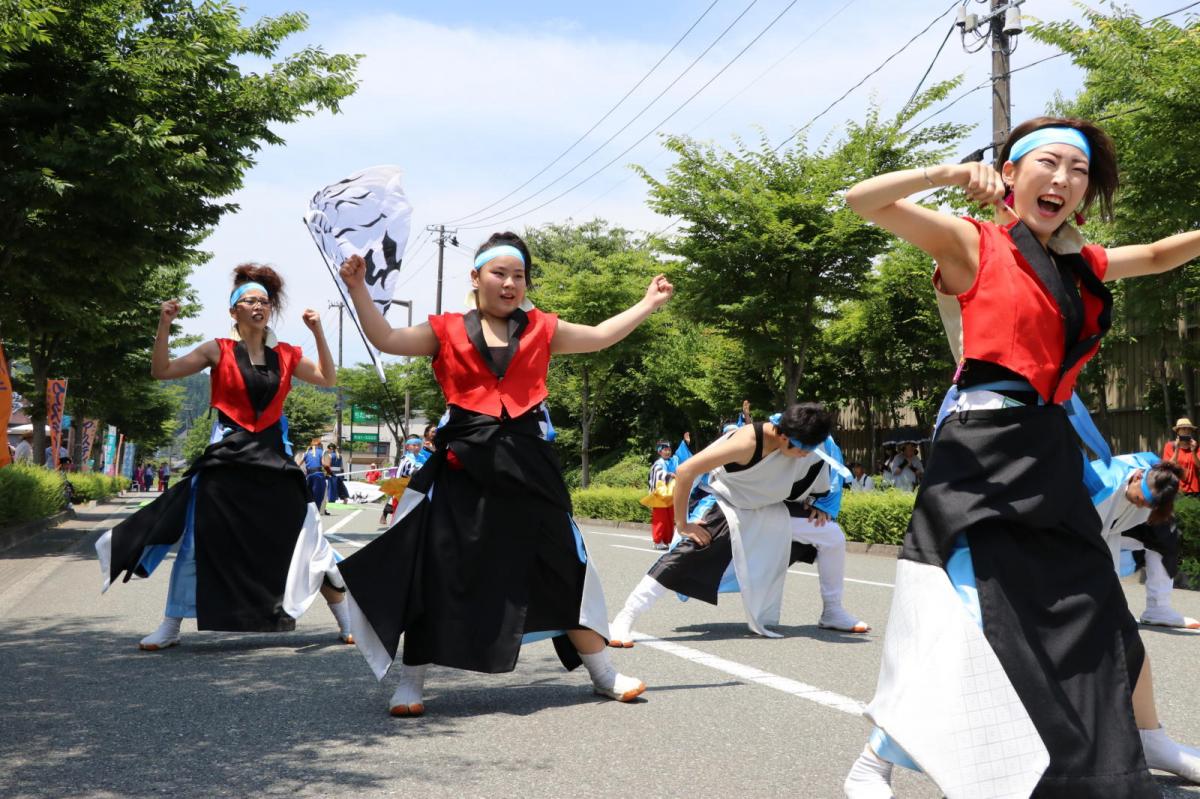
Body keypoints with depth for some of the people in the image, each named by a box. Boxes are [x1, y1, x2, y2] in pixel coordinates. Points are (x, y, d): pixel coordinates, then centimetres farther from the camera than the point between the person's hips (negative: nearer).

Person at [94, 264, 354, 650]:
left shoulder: (286, 355, 7)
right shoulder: (219, 351, 0)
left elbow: (328, 379, 9)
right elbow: (162, 371, -2)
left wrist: (318, 333, 0)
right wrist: (164, 325, -14)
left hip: (273, 459, 2)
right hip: (226, 458, -2)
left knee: (306, 539, 4)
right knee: (200, 542, 1)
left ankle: (347, 624, 15)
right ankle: (170, 628, 15)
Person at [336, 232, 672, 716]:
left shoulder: (541, 329, 12)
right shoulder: (448, 331, 6)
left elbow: (600, 336, 19)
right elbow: (387, 340, -1)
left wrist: (648, 304, 19)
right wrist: (357, 290, -9)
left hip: (527, 462, 2)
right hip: (463, 464, -2)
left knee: (563, 566, 7)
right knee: (439, 571, 0)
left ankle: (603, 674, 21)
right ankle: (411, 682, 13)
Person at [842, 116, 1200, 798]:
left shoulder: (1079, 263, 16)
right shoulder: (972, 244, -2)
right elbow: (863, 201, -11)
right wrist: (950, 174, -21)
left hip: (1051, 453, 7)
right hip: (984, 448, -7)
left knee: (1095, 612, 19)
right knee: (966, 619, -13)